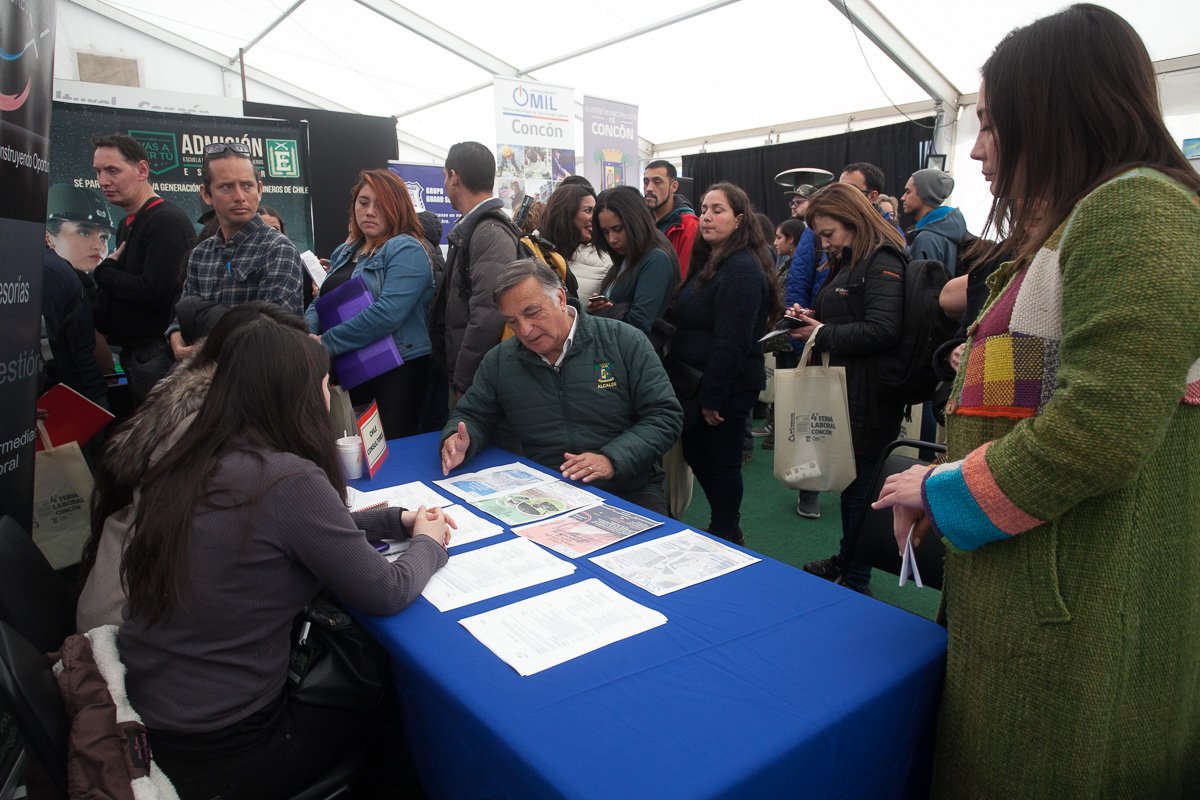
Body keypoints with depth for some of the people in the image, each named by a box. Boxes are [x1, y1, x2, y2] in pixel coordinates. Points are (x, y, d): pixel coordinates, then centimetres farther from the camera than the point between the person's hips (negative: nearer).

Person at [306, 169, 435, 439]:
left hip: (396, 371, -7)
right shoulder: (344, 252, 15)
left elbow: (387, 313, -22)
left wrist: (326, 343, -17)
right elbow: (320, 302, 16)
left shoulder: (406, 250, -10)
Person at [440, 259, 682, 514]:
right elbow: (472, 416, 19)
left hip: (629, 492, -2)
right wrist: (459, 438, -7)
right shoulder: (498, 361, 8)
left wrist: (612, 459, -18)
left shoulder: (624, 342, -2)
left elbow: (664, 416, -4)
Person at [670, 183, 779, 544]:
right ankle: (726, 528, 35)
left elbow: (730, 341, -23)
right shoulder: (709, 262, 13)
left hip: (726, 388, -10)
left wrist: (713, 397, -21)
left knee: (721, 463, 3)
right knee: (696, 455, 19)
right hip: (700, 383, 10)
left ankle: (725, 536, 22)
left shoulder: (742, 269, -19)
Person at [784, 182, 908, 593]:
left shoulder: (882, 261, -14)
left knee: (859, 482, 0)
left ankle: (855, 579, 14)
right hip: (845, 390, 10)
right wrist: (811, 317, 8)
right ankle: (846, 560, 30)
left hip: (868, 398, -10)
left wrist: (823, 334, -16)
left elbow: (883, 330, -25)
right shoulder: (848, 262, 18)